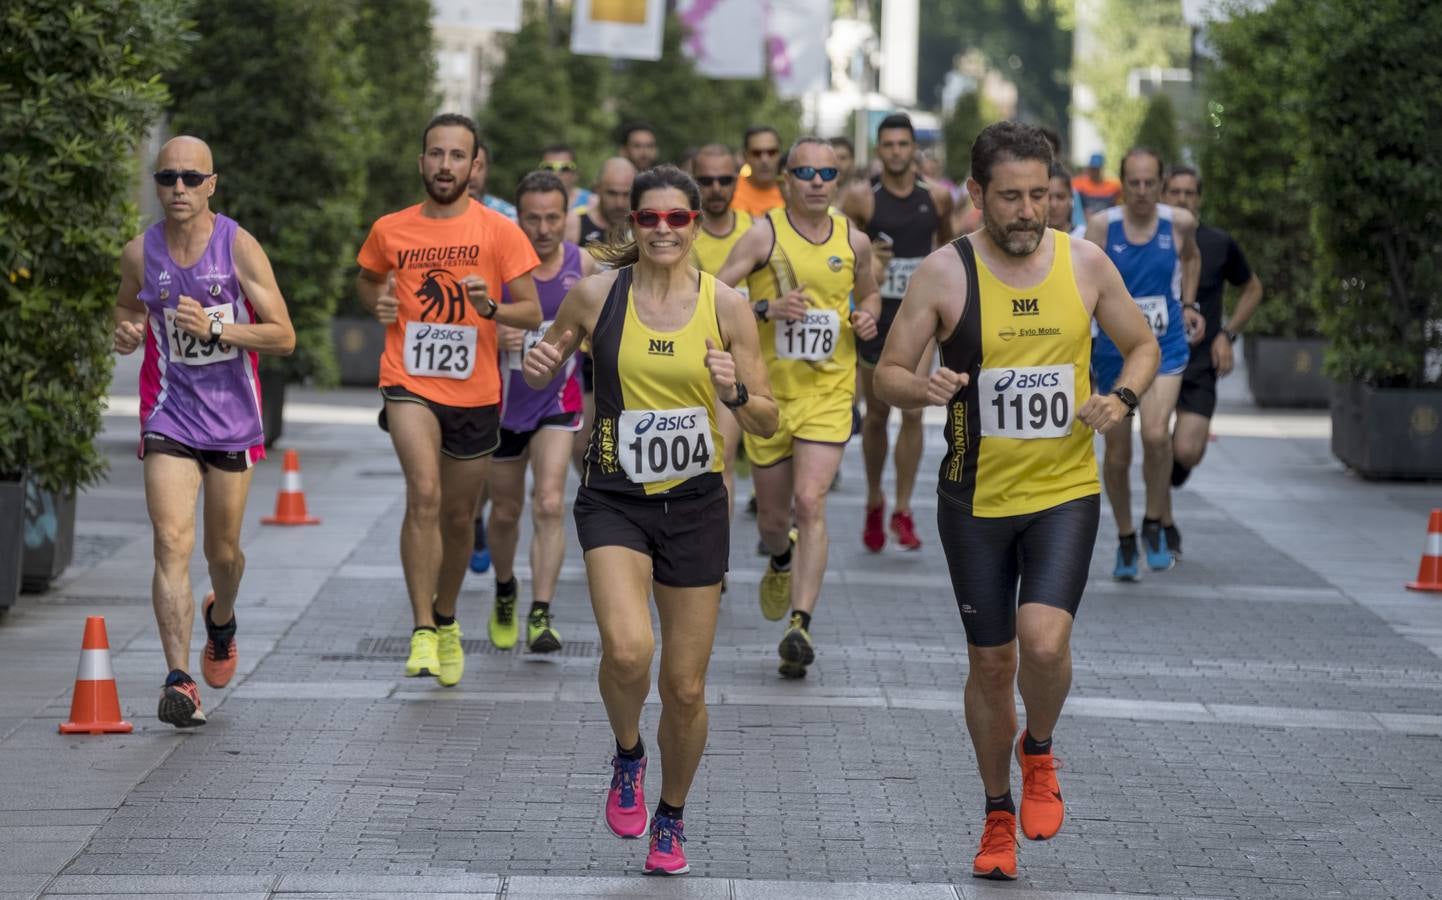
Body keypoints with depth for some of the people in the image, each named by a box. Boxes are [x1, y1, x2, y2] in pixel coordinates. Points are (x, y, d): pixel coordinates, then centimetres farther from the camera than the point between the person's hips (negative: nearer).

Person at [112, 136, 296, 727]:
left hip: (231, 418, 0)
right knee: (172, 543, -16)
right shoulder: (140, 253, -2)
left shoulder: (239, 247, -9)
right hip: (168, 416, 0)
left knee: (222, 550, 12)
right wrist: (126, 331, -4)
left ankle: (221, 619, 48)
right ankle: (180, 680, -21)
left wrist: (214, 328, -23)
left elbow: (283, 337, -10)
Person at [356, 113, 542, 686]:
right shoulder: (389, 231, 2)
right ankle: (423, 634, -22)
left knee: (459, 516, 14)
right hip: (409, 384, -1)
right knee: (424, 494, -24)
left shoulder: (500, 232, -3)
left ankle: (446, 620, 39)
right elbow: (367, 280, 22)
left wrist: (491, 308, -23)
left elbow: (532, 312, -3)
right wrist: (378, 303, 0)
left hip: (475, 392, 1)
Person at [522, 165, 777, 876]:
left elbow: (767, 422, 1)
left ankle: (671, 819, 31)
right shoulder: (595, 295, -4)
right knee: (627, 650, -26)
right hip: (615, 499, -1)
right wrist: (539, 371, -11)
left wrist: (736, 394, -20)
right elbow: (547, 368, 12)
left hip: (695, 504, 1)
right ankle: (627, 756, 6)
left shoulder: (724, 304, -3)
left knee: (685, 689, 6)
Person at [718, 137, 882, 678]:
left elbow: (869, 293, 23)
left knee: (811, 503, -17)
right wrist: (766, 307, -26)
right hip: (768, 391, 0)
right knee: (772, 516, 11)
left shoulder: (854, 241, 4)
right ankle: (781, 562, 48)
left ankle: (800, 625, -19)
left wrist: (868, 317, 1)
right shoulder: (765, 234, -6)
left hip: (829, 393, 0)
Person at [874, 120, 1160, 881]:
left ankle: (1039, 754, 12)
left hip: (1065, 491, 0)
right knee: (991, 662, 8)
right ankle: (999, 818, 28)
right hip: (977, 498, 0)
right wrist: (924, 388, -27)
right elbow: (886, 373, -4)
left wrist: (1122, 398, -10)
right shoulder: (945, 272, -8)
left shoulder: (1085, 263, -3)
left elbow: (1143, 345, 11)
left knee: (1044, 640, -20)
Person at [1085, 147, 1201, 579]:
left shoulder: (1179, 223, -4)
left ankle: (1155, 525, -3)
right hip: (1114, 350, 0)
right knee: (1117, 455, 8)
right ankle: (1125, 541, 30)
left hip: (1165, 348, 0)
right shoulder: (1101, 226, -10)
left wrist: (1188, 304, 13)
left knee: (1156, 434, -24)